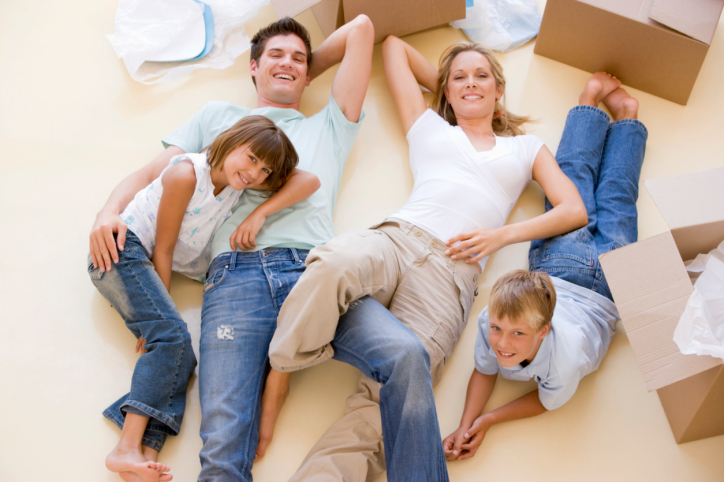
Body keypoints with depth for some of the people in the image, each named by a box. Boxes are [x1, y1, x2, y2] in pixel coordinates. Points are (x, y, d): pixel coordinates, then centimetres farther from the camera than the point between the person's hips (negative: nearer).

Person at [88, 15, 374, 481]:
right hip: (238, 272, -1)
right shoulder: (219, 116, 36)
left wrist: (311, 67, 44)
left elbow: (361, 27, 36)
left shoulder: (328, 126, 34)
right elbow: (153, 172, 29)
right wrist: (110, 210, 11)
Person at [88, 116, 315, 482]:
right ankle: (128, 449, -32)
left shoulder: (241, 180, 3)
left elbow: (310, 182, -4)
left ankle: (131, 449, -26)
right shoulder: (187, 174, -16)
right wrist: (161, 313, -12)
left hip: (148, 262, 7)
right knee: (172, 335, -25)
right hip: (123, 248, -7)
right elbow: (163, 250, -13)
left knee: (179, 358, -13)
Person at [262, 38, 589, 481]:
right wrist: (445, 90, 41)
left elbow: (574, 211, 17)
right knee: (332, 267, -38)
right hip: (392, 239, 1)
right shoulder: (429, 127, 30)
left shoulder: (526, 147, 30)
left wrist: (501, 235, 5)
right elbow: (394, 44, 40)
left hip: (452, 271, 0)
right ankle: (279, 377, -21)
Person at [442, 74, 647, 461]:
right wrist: (464, 428, -35)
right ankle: (592, 97, 42)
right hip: (557, 260, 1)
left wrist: (488, 421, -32)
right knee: (572, 174, 24)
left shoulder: (565, 358, -46)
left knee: (614, 199, 25)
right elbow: (483, 372, -19)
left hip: (608, 280, -1)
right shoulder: (490, 321, -39)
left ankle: (626, 114, 44)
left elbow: (548, 401, -23)